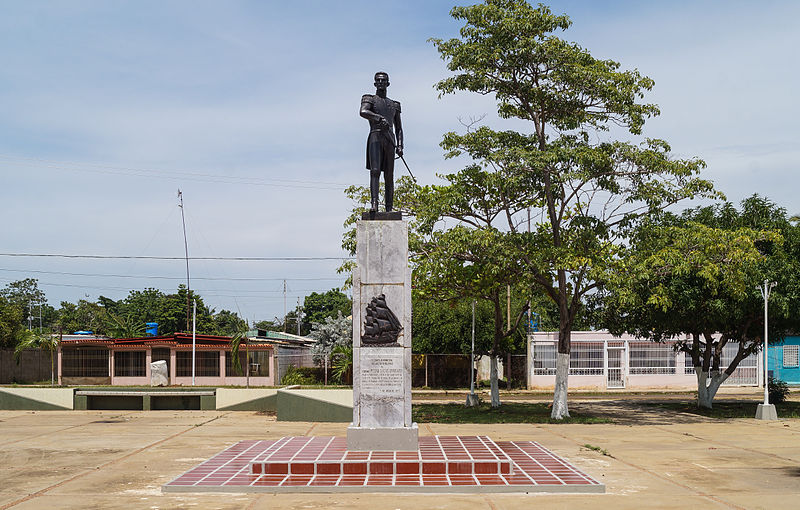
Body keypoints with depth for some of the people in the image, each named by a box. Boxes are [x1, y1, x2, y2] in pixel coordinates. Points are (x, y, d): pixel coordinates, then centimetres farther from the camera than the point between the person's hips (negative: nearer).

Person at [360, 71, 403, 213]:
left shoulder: (394, 105, 24)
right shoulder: (369, 99, 12)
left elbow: (399, 128, 21)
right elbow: (363, 112, -11)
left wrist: (400, 146, 6)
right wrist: (379, 118, -27)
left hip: (390, 139, 4)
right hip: (375, 137, -4)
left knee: (389, 176, 0)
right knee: (375, 171, -20)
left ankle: (389, 209, 0)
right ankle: (374, 204, -30)